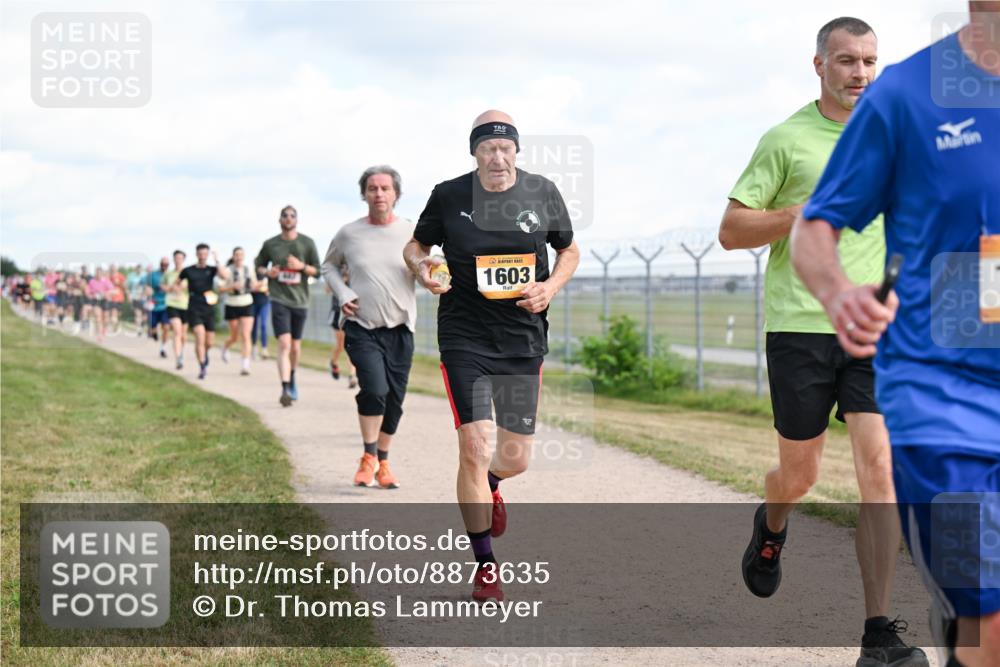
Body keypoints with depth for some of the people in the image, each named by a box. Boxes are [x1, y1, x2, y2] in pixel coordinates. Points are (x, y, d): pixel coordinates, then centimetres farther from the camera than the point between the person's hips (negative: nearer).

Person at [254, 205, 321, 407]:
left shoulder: (307, 243, 5)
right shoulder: (270, 244, 5)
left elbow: (317, 271, 5)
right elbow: (258, 265, 16)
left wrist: (302, 266, -14)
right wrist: (267, 272, -6)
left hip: (300, 301, 2)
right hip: (279, 300, -2)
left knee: (295, 346, 13)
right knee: (284, 344, -17)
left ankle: (292, 378, 40)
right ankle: (285, 389, -23)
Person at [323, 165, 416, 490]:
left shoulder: (411, 233, 1)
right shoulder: (349, 234, 2)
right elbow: (329, 266, 19)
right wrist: (342, 293, 1)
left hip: (400, 329, 2)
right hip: (362, 328, -2)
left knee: (394, 400, 7)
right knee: (374, 388, -21)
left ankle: (383, 462, 25)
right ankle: (368, 457, -4)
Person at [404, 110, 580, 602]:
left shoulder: (543, 193, 1)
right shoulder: (448, 196, -4)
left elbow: (569, 250, 14)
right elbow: (415, 246, 11)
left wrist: (552, 286, -6)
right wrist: (422, 267, -13)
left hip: (524, 339, 2)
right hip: (464, 338, -2)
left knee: (516, 456, 6)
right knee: (474, 447, -12)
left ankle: (489, 484, 46)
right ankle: (485, 566, 2)